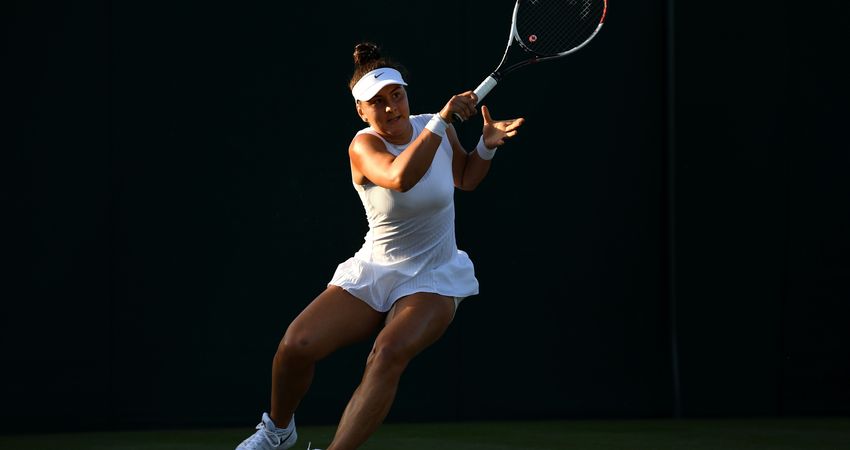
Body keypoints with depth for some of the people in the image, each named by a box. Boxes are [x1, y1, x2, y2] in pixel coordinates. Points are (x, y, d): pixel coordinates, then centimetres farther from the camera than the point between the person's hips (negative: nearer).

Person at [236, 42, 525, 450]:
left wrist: (487, 145, -2)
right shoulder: (364, 145, -16)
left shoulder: (436, 129, -4)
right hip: (372, 274, -1)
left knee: (389, 353, -30)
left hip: (433, 280, 1)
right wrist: (442, 119, -39)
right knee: (296, 346, -15)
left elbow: (465, 178, 18)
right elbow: (400, 177, -39)